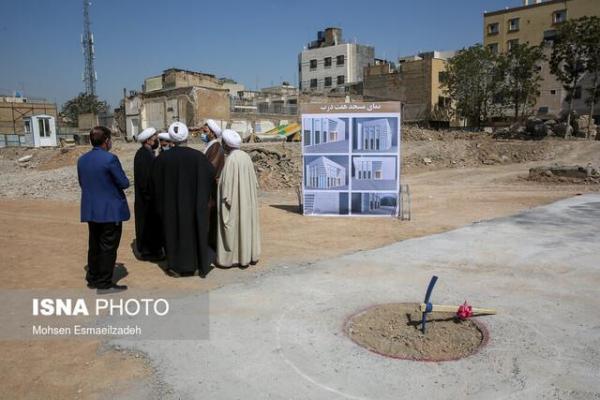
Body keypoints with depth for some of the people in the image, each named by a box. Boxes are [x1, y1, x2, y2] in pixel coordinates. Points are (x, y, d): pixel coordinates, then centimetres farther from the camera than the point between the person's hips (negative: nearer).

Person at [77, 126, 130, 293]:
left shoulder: (82, 160, 5)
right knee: (108, 247, 1)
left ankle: (93, 278, 28)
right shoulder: (110, 159, -17)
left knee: (94, 245, 17)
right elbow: (124, 183, -14)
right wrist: (116, 182, 8)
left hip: (90, 210, 7)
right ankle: (104, 284, 7)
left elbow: (82, 183, 13)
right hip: (110, 210, -7)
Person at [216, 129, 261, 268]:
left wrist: (225, 202, -12)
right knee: (247, 224, 15)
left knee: (234, 228, 3)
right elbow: (254, 181, 8)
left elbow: (227, 184, -20)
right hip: (247, 200, 7)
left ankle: (234, 258, 12)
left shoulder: (231, 160, -19)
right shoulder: (246, 156, 3)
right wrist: (249, 196, 16)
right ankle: (250, 255, 23)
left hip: (234, 202, -7)